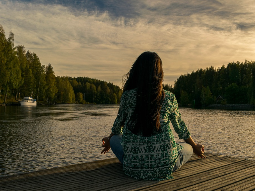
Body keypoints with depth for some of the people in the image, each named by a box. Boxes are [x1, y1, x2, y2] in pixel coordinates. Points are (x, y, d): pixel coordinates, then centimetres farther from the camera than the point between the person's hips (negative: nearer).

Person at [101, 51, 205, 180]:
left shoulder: (127, 96, -7)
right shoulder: (169, 98, -5)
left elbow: (118, 124, 10)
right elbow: (180, 128, 10)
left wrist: (109, 141, 33)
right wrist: (195, 147, 30)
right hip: (164, 168, 0)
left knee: (115, 139, 27)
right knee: (188, 147, 27)